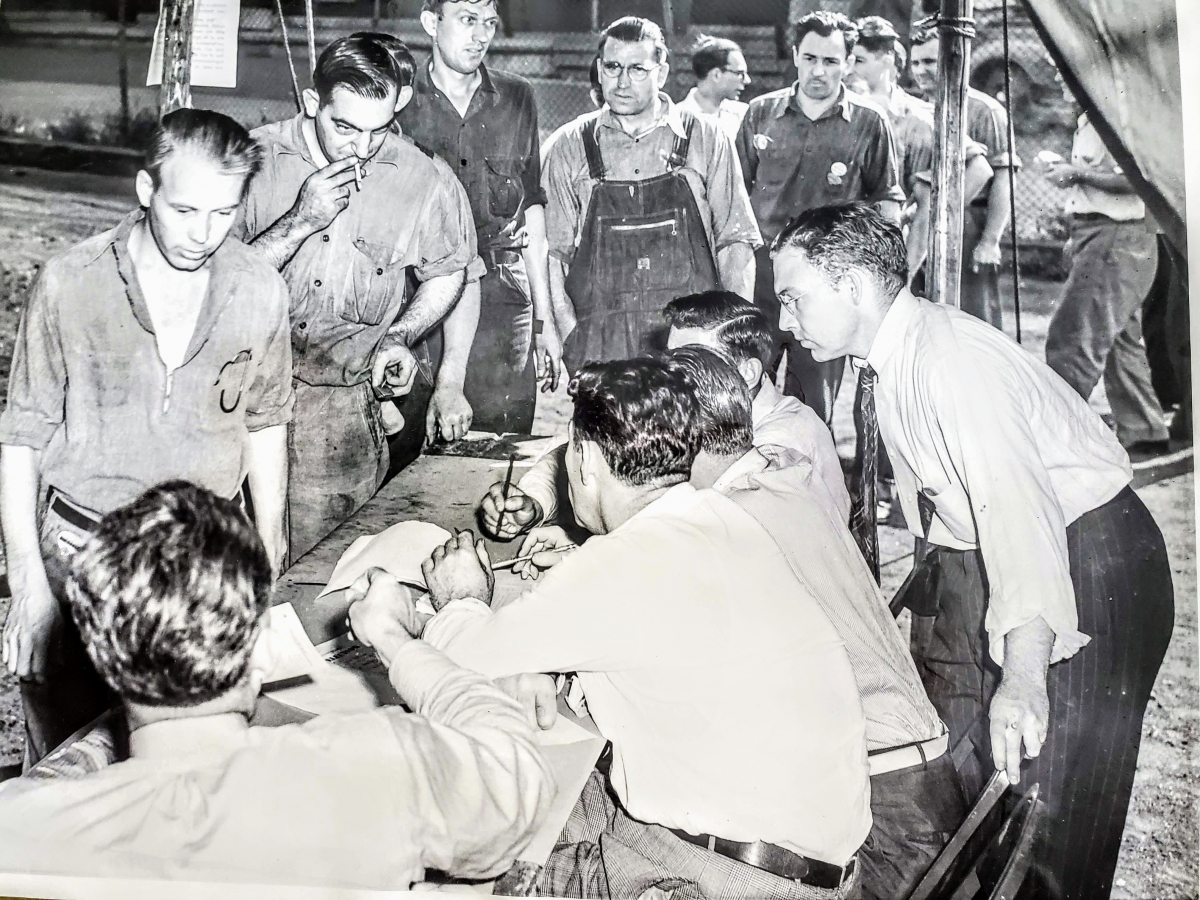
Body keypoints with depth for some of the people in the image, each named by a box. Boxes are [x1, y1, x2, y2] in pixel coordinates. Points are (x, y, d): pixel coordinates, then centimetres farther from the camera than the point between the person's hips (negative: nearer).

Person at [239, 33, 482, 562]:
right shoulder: (255, 159, -4)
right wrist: (301, 222, -18)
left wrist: (398, 337, 0)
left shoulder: (426, 180, -4)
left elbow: (447, 274, 15)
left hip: (348, 414, 0)